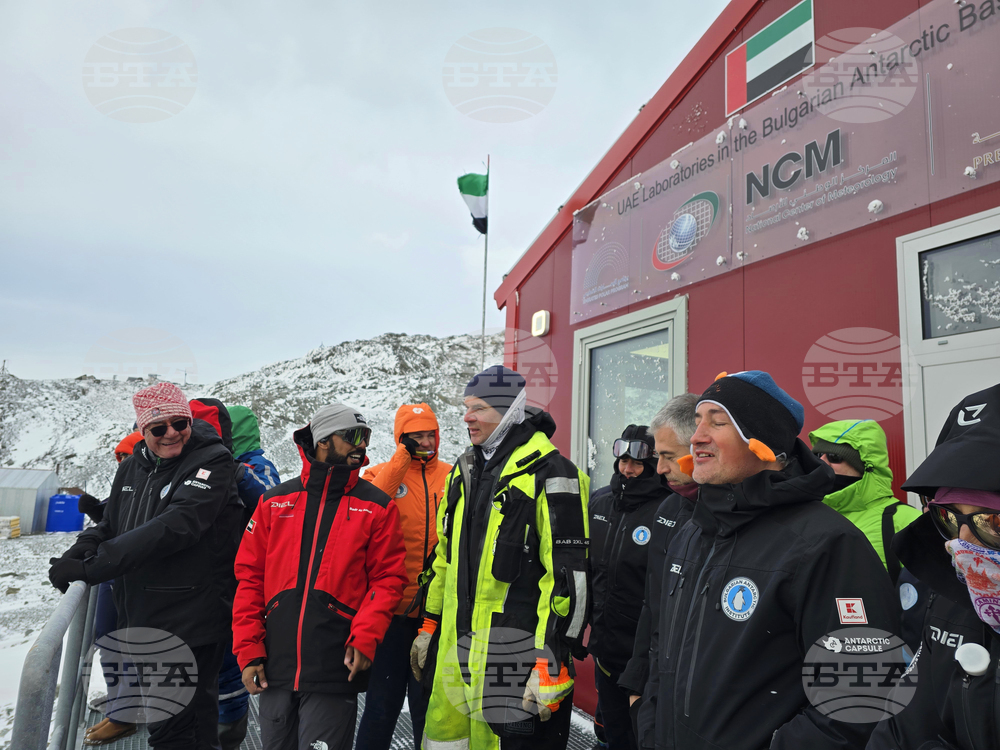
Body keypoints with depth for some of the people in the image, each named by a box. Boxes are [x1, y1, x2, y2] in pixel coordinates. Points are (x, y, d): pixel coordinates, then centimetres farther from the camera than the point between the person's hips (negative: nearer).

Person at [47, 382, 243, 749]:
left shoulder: (212, 462, -15)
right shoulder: (132, 468, 8)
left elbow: (176, 526, -26)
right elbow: (110, 526, 15)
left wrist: (91, 567, -26)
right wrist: (78, 554, -8)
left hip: (188, 623, -7)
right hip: (140, 619, 7)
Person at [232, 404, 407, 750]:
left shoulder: (377, 506, 0)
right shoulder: (274, 501, 6)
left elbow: (388, 578, -3)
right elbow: (250, 576, 6)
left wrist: (365, 638, -15)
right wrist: (248, 650, 0)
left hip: (335, 671, -3)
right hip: (275, 669, 3)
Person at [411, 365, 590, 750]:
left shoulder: (549, 475, -15)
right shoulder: (464, 471, 10)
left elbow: (567, 575, -17)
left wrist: (552, 662, -18)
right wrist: (429, 625, 19)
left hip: (513, 655, -7)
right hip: (453, 649, 7)